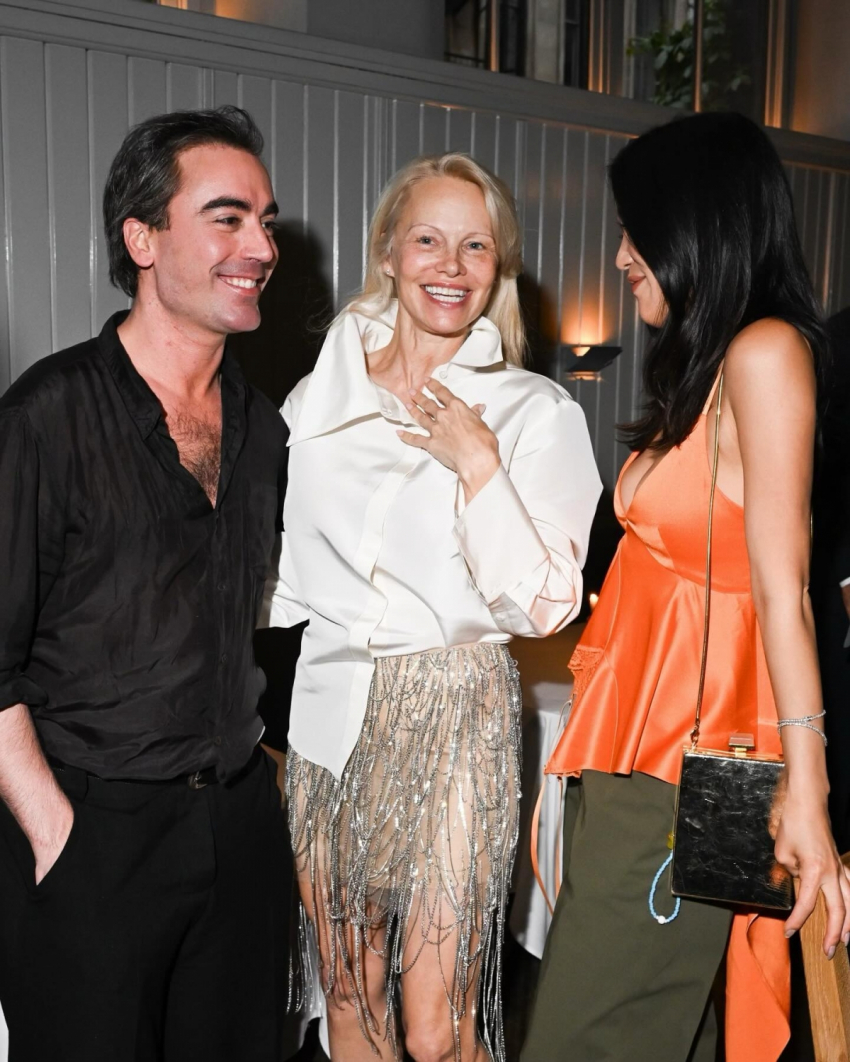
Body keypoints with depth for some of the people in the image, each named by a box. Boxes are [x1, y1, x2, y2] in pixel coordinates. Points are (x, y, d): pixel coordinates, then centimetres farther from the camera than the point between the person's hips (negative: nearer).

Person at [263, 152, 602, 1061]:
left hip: (453, 717, -3)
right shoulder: (318, 398, 6)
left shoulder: (537, 413, -4)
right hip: (327, 712, 4)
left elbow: (545, 606, -9)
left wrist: (479, 467, -17)